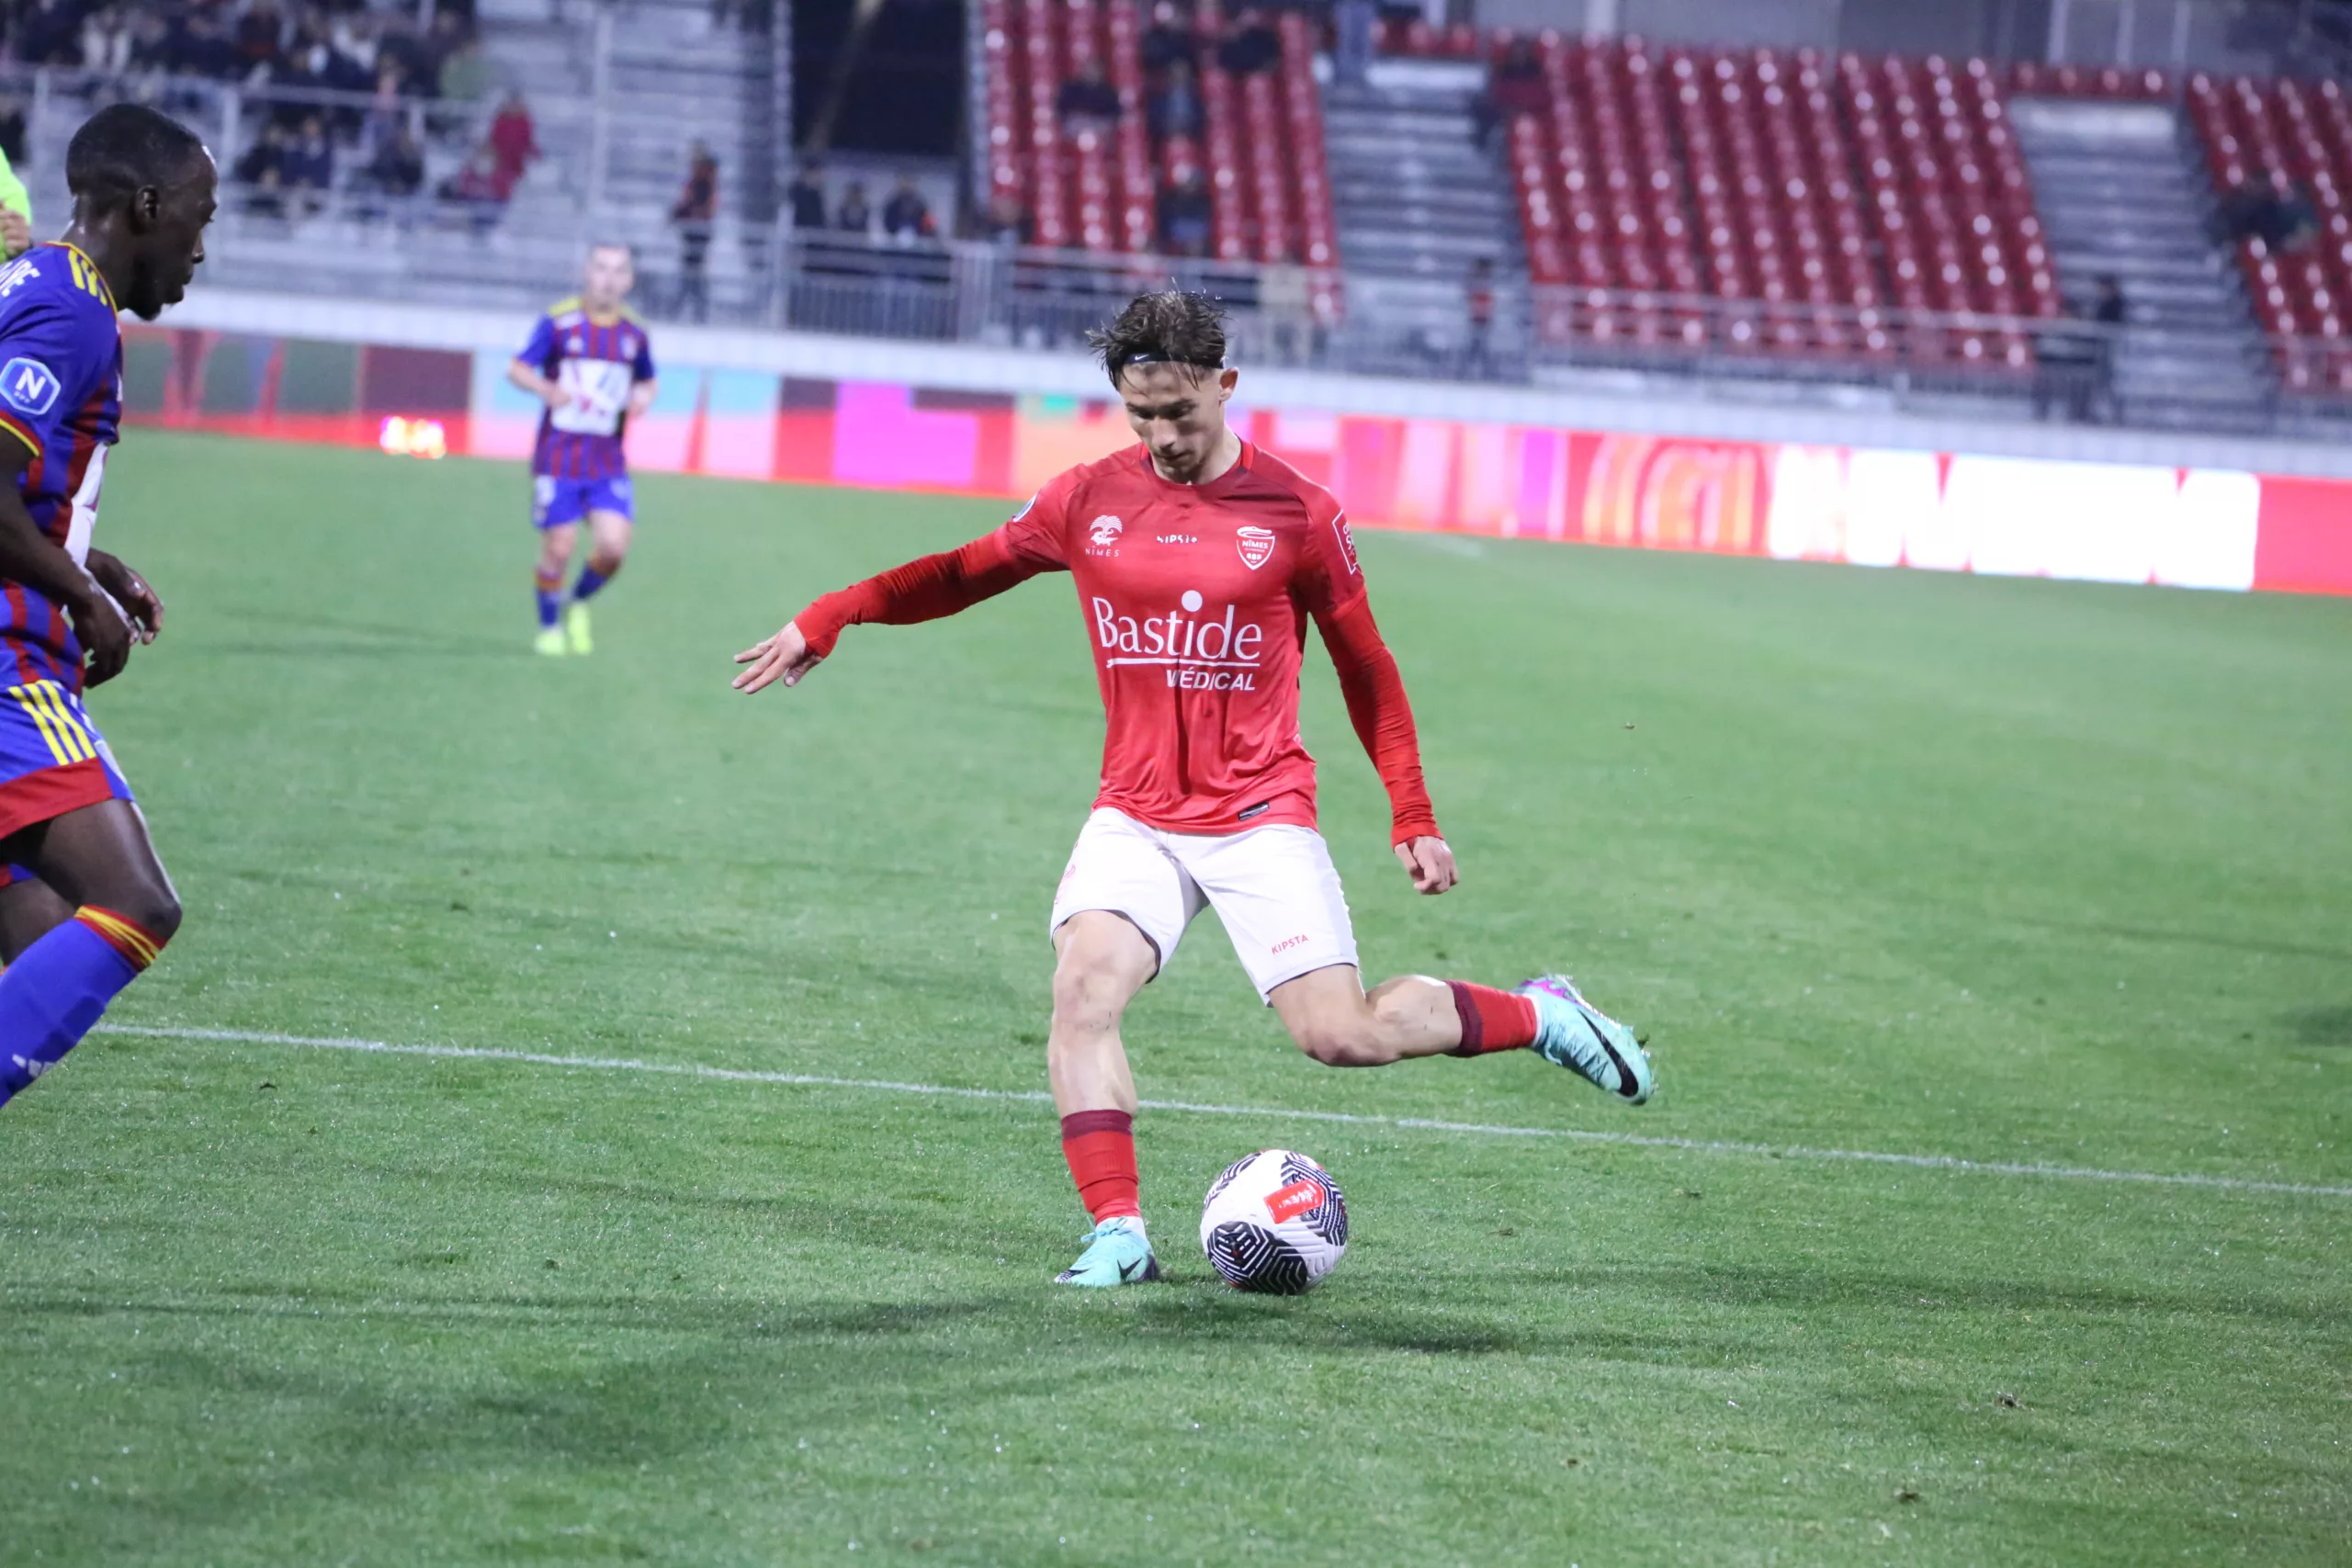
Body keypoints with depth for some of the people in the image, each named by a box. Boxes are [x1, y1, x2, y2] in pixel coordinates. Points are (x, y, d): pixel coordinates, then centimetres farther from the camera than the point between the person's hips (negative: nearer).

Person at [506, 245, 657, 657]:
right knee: (558, 550, -3)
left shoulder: (634, 333, 6)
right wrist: (545, 389, -26)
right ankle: (549, 628, 22)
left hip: (608, 462, 3)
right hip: (559, 456, -3)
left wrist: (643, 396, -3)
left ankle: (579, 605, 19)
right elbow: (517, 369, -5)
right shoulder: (558, 322, -5)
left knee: (613, 548, -11)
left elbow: (647, 381, 22)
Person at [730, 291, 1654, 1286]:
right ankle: (1118, 1233, -20)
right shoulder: (1087, 502, 3)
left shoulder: (1297, 515, -4)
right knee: (1082, 990, -22)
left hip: (1262, 819, -3)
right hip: (1135, 819, 3)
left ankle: (1539, 1017, 15)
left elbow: (1367, 672, 6)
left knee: (1342, 1035, -11)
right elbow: (963, 574, 18)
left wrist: (1414, 820, 5)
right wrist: (825, 620, 12)